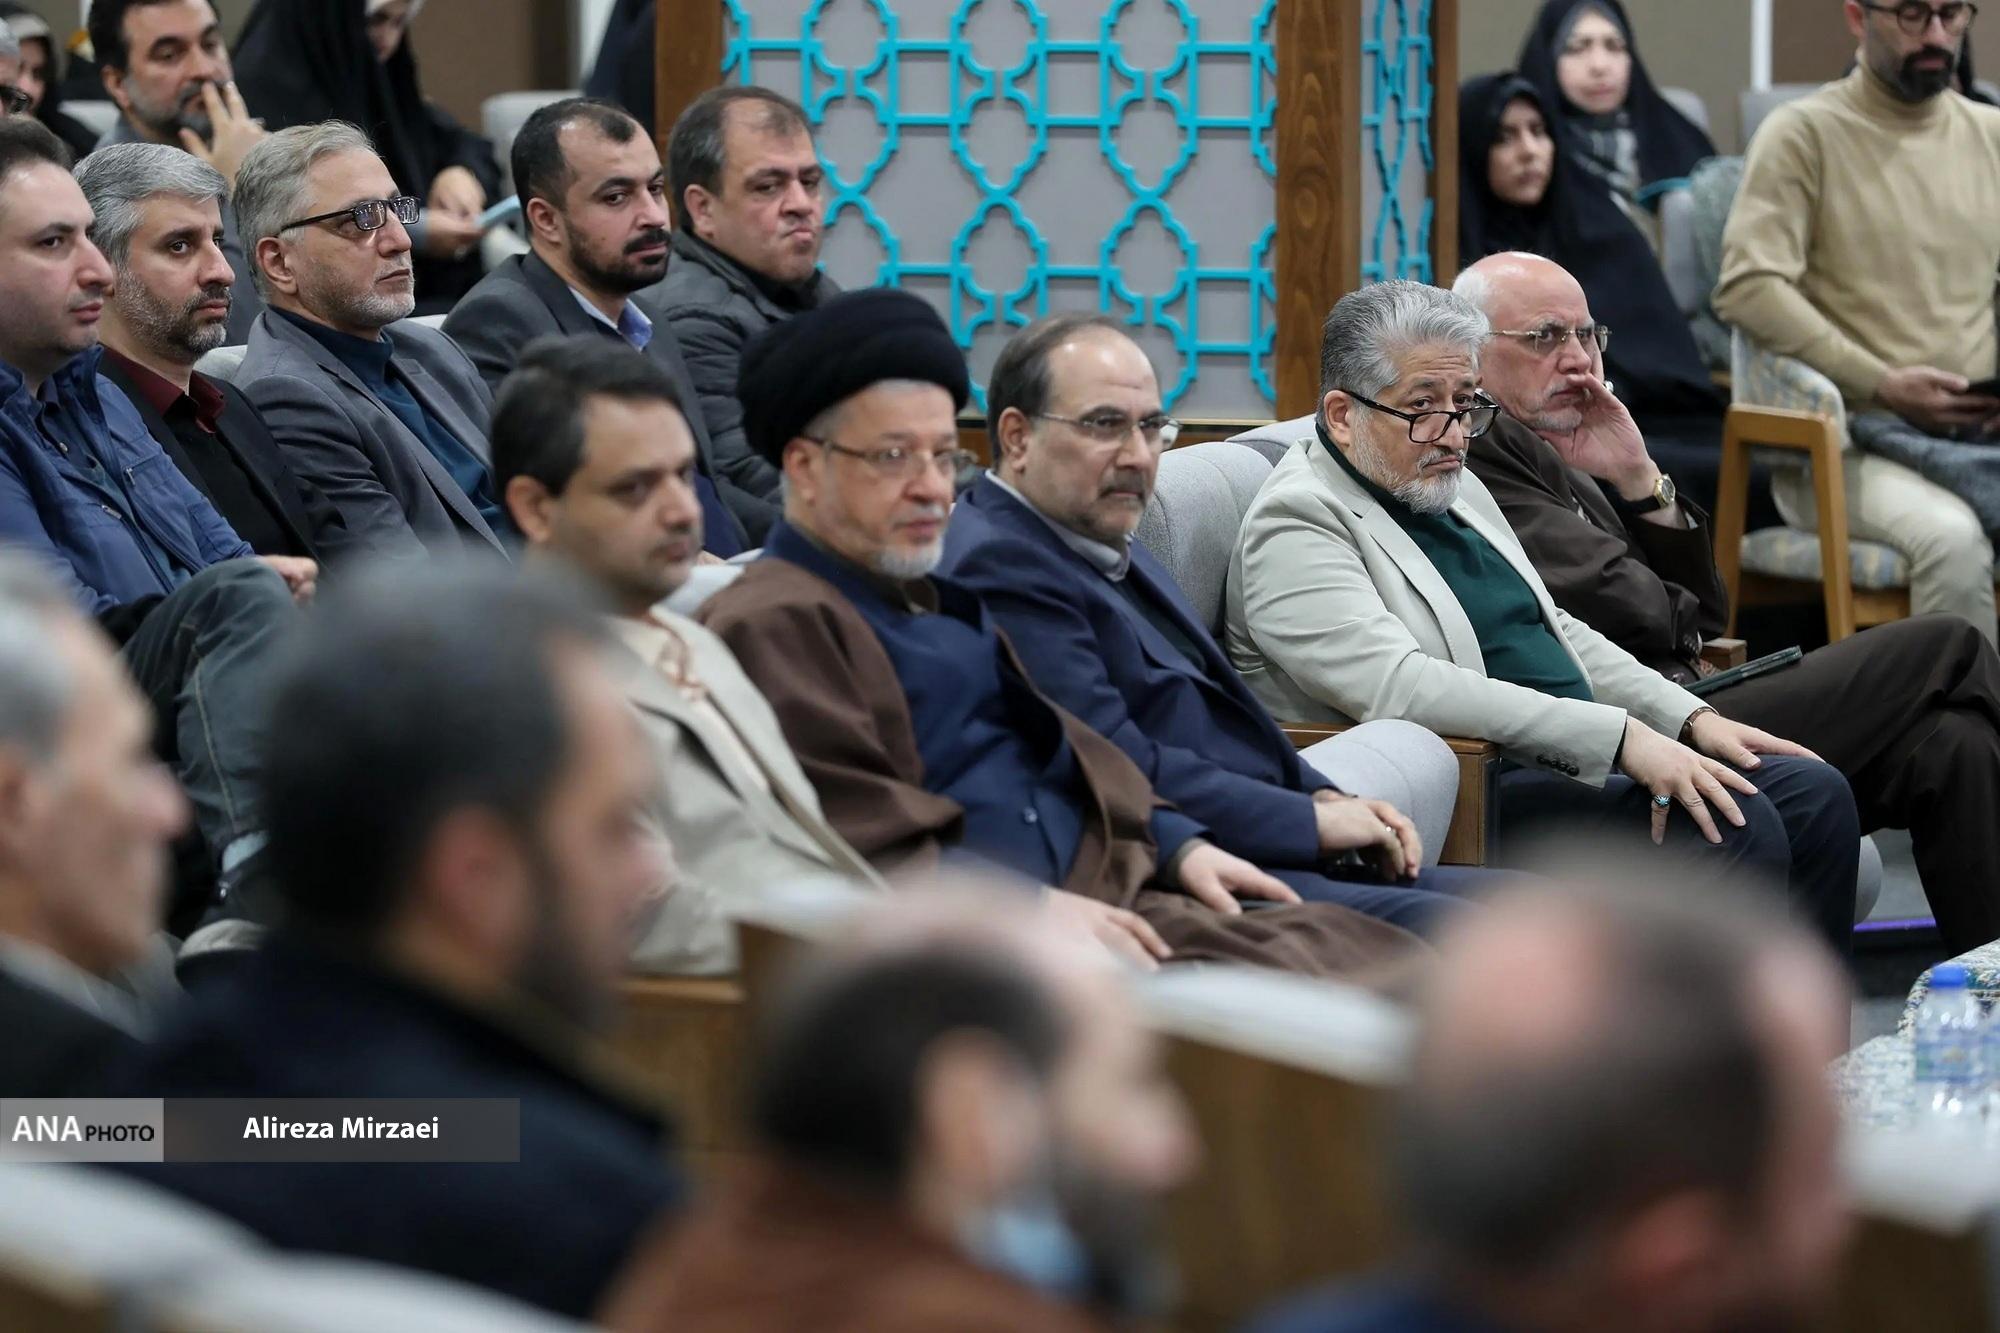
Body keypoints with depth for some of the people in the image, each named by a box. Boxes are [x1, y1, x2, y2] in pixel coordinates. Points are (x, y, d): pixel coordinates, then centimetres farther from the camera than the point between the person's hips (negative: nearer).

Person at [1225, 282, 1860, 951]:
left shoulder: (1454, 488, 19)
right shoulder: (1295, 522, -12)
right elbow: (1399, 688, -25)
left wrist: (1691, 719, 11)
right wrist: (1619, 738, -27)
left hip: (1574, 768, 10)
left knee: (1814, 795, -3)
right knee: (1736, 830, -23)